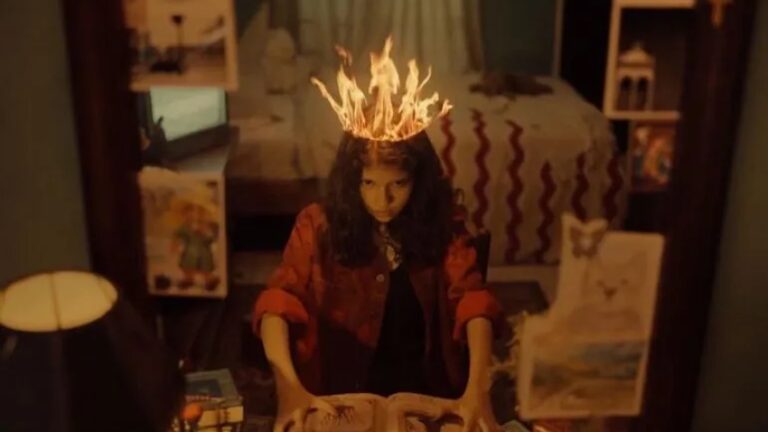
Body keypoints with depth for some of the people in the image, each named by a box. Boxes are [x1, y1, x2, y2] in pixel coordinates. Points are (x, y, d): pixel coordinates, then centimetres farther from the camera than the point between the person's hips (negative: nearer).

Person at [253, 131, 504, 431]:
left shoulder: (437, 227, -3)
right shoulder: (320, 225, -9)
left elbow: (473, 300, -14)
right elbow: (278, 302, -18)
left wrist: (477, 389, -29)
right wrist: (289, 386, -34)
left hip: (426, 388, 2)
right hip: (342, 390, -1)